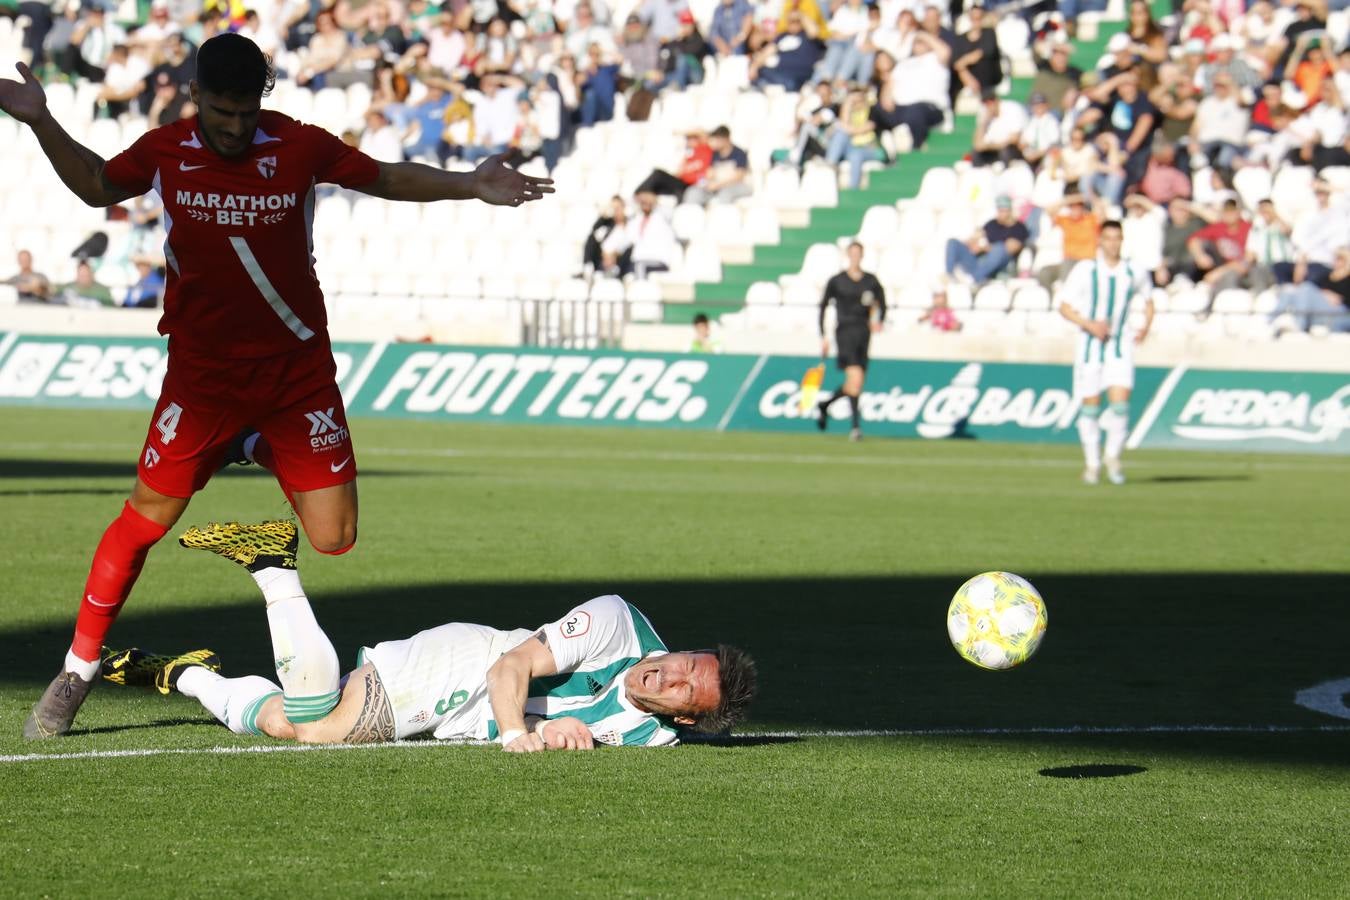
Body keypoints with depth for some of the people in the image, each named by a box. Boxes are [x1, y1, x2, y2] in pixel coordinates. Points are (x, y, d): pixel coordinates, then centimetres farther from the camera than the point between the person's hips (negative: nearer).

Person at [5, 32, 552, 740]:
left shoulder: (300, 147, -7)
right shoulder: (164, 152, -3)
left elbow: (387, 179, 7)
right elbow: (98, 185, 16)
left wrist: (472, 186, -5)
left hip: (296, 367, 0)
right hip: (201, 370, 0)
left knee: (334, 538, -3)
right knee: (146, 517, -5)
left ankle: (261, 449, 27)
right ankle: (78, 670, 9)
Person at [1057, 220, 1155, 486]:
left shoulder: (1135, 274, 2)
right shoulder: (1085, 271, -4)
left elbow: (1148, 300, 21)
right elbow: (1065, 307, -3)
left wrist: (1146, 326, 4)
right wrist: (1089, 324, -18)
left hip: (1120, 345, 1)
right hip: (1090, 345, -1)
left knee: (1120, 402, -14)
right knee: (1090, 407, 1)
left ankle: (1113, 456, 6)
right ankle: (1092, 463, 16)